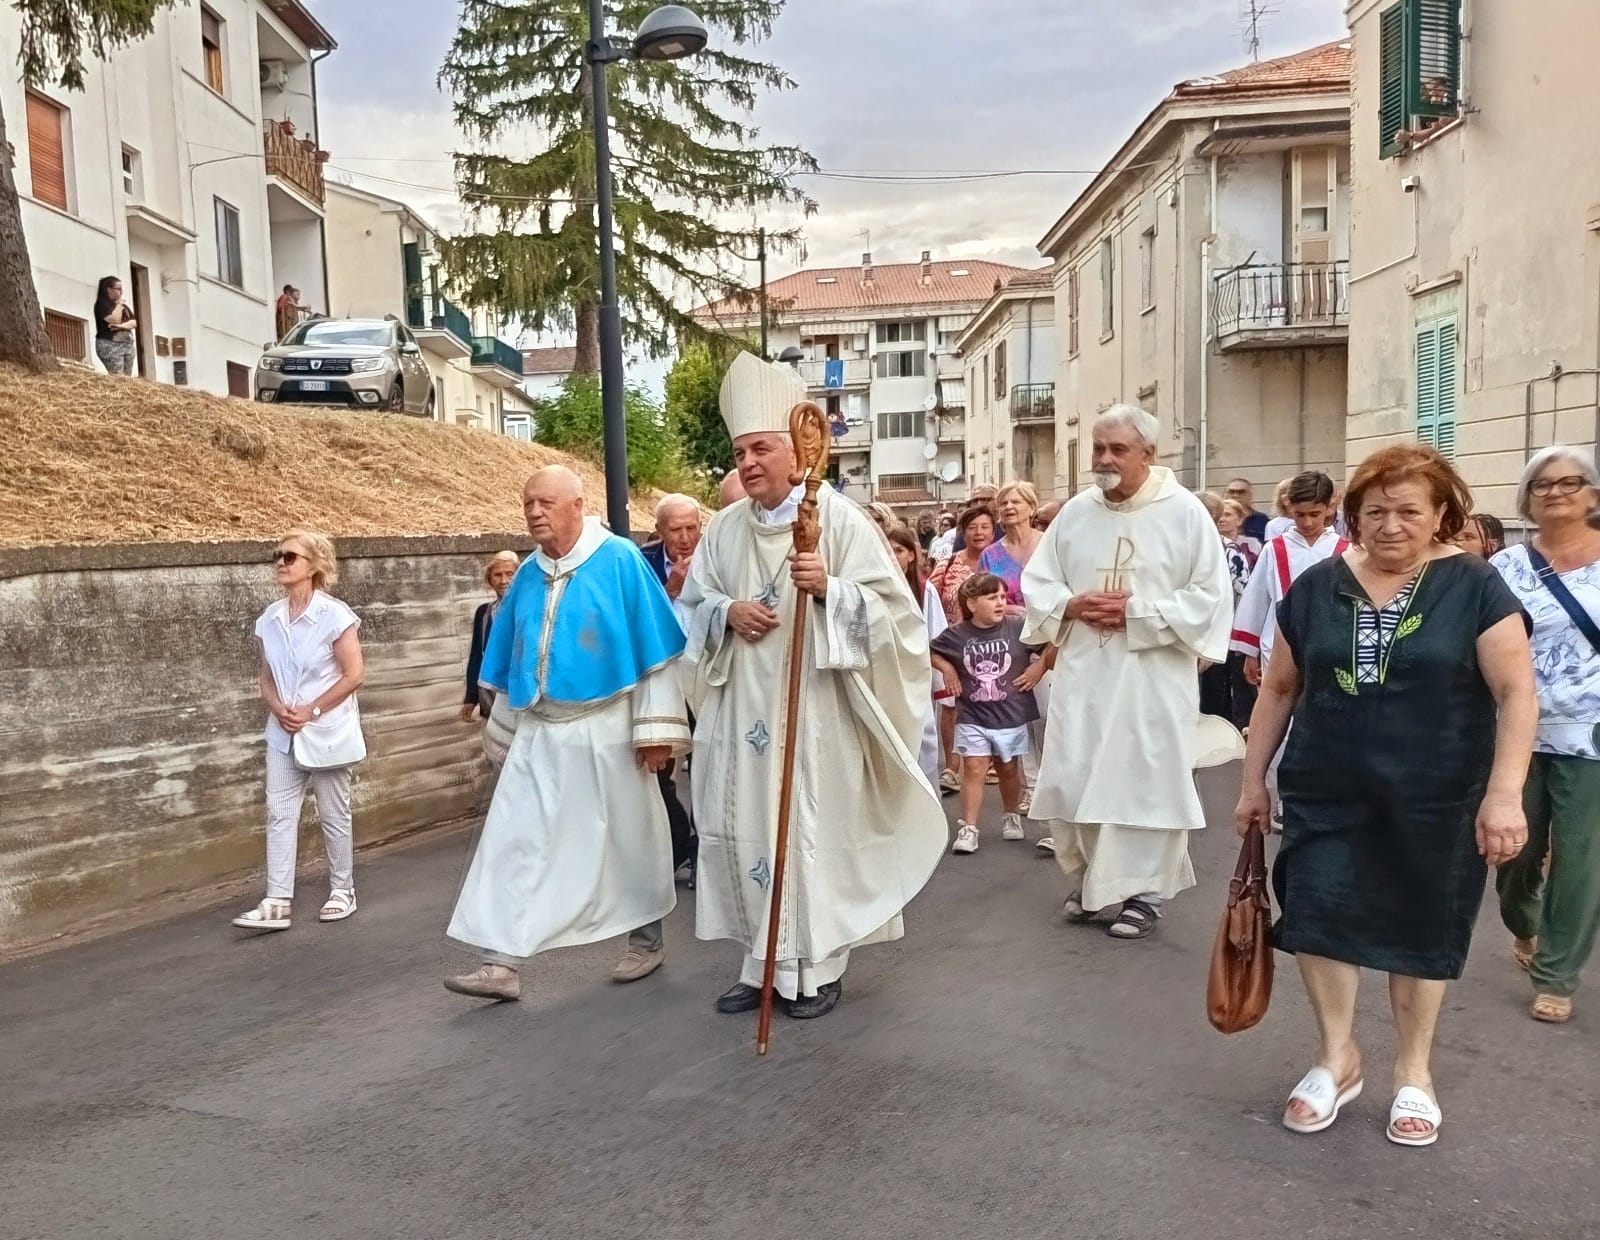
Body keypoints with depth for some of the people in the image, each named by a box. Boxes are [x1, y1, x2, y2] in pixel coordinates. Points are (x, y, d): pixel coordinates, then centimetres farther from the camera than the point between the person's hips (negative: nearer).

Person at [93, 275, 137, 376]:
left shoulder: (123, 305, 21)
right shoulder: (102, 303, -2)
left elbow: (134, 322, 9)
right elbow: (114, 320, -16)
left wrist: (122, 325, -10)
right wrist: (118, 305, -3)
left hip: (127, 344, 7)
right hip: (110, 345, -7)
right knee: (117, 378, -18)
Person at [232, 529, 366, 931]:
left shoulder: (334, 615, -13)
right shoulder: (269, 620, 4)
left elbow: (353, 674, -13)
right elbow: (267, 677, 11)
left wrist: (312, 710, -16)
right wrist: (278, 709, -8)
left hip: (327, 731, -5)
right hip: (283, 734, 5)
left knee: (333, 815, 6)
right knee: (279, 813, 2)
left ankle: (343, 890, 21)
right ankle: (277, 902, 4)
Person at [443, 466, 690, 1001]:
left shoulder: (620, 560, -9)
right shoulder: (528, 574, 7)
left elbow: (655, 648, -10)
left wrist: (655, 726, -13)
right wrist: (520, 713, 18)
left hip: (606, 730, -4)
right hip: (539, 733, 5)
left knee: (629, 836, 9)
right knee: (514, 840, -3)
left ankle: (647, 940, 28)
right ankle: (501, 963, 1)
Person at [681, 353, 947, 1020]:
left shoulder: (838, 516, -6)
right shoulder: (725, 528, 9)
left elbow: (889, 606, -9)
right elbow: (692, 605, 15)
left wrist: (829, 588, -25)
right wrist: (727, 612, -6)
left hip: (815, 706, -5)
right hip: (745, 707, 5)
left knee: (814, 829, 0)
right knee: (745, 827, 7)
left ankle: (817, 967, 15)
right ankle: (763, 963, 21)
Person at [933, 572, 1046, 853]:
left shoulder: (1019, 627, -10)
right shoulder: (957, 635, -7)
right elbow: (929, 651, 10)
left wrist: (1039, 666, -8)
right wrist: (947, 669, -2)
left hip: (1011, 715, 1)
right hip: (972, 717, -1)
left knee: (1008, 769, 15)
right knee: (973, 769, -5)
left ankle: (1011, 817, 38)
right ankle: (968, 829, 0)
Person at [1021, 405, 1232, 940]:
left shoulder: (1185, 512, -5)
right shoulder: (1075, 512, 6)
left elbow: (1210, 595, -8)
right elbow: (1036, 580, 12)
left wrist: (1138, 612, -15)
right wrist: (1069, 605, -8)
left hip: (1152, 678, -4)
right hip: (1083, 674, 4)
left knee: (1146, 780, 2)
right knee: (1070, 779, 6)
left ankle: (1143, 890, 17)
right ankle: (1086, 879, 27)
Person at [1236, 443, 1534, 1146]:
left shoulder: (1474, 587, -6)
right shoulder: (1318, 587, 2)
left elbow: (1516, 693, -9)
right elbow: (1280, 688, 8)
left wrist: (1504, 794, -18)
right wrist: (1253, 781, 9)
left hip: (1434, 803, -2)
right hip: (1327, 796, 2)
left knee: (1421, 931, 10)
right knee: (1316, 915, -2)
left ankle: (1414, 1071, 30)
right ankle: (1337, 1057, 20)